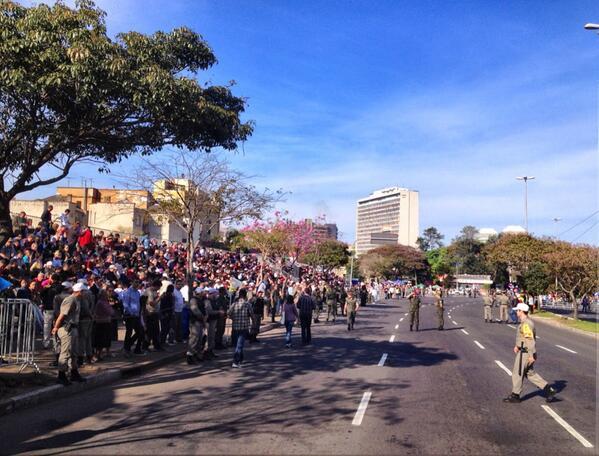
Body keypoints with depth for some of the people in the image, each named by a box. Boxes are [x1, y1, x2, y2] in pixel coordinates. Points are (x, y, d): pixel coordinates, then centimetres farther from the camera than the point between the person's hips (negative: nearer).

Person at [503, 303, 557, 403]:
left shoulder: (526, 324, -22)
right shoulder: (526, 322, 11)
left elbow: (530, 340, -24)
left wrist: (531, 355, -23)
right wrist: (517, 345, 23)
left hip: (525, 353, -10)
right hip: (524, 351, 10)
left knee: (517, 373, 2)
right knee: (530, 373, 18)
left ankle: (515, 396, 14)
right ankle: (549, 389, 16)